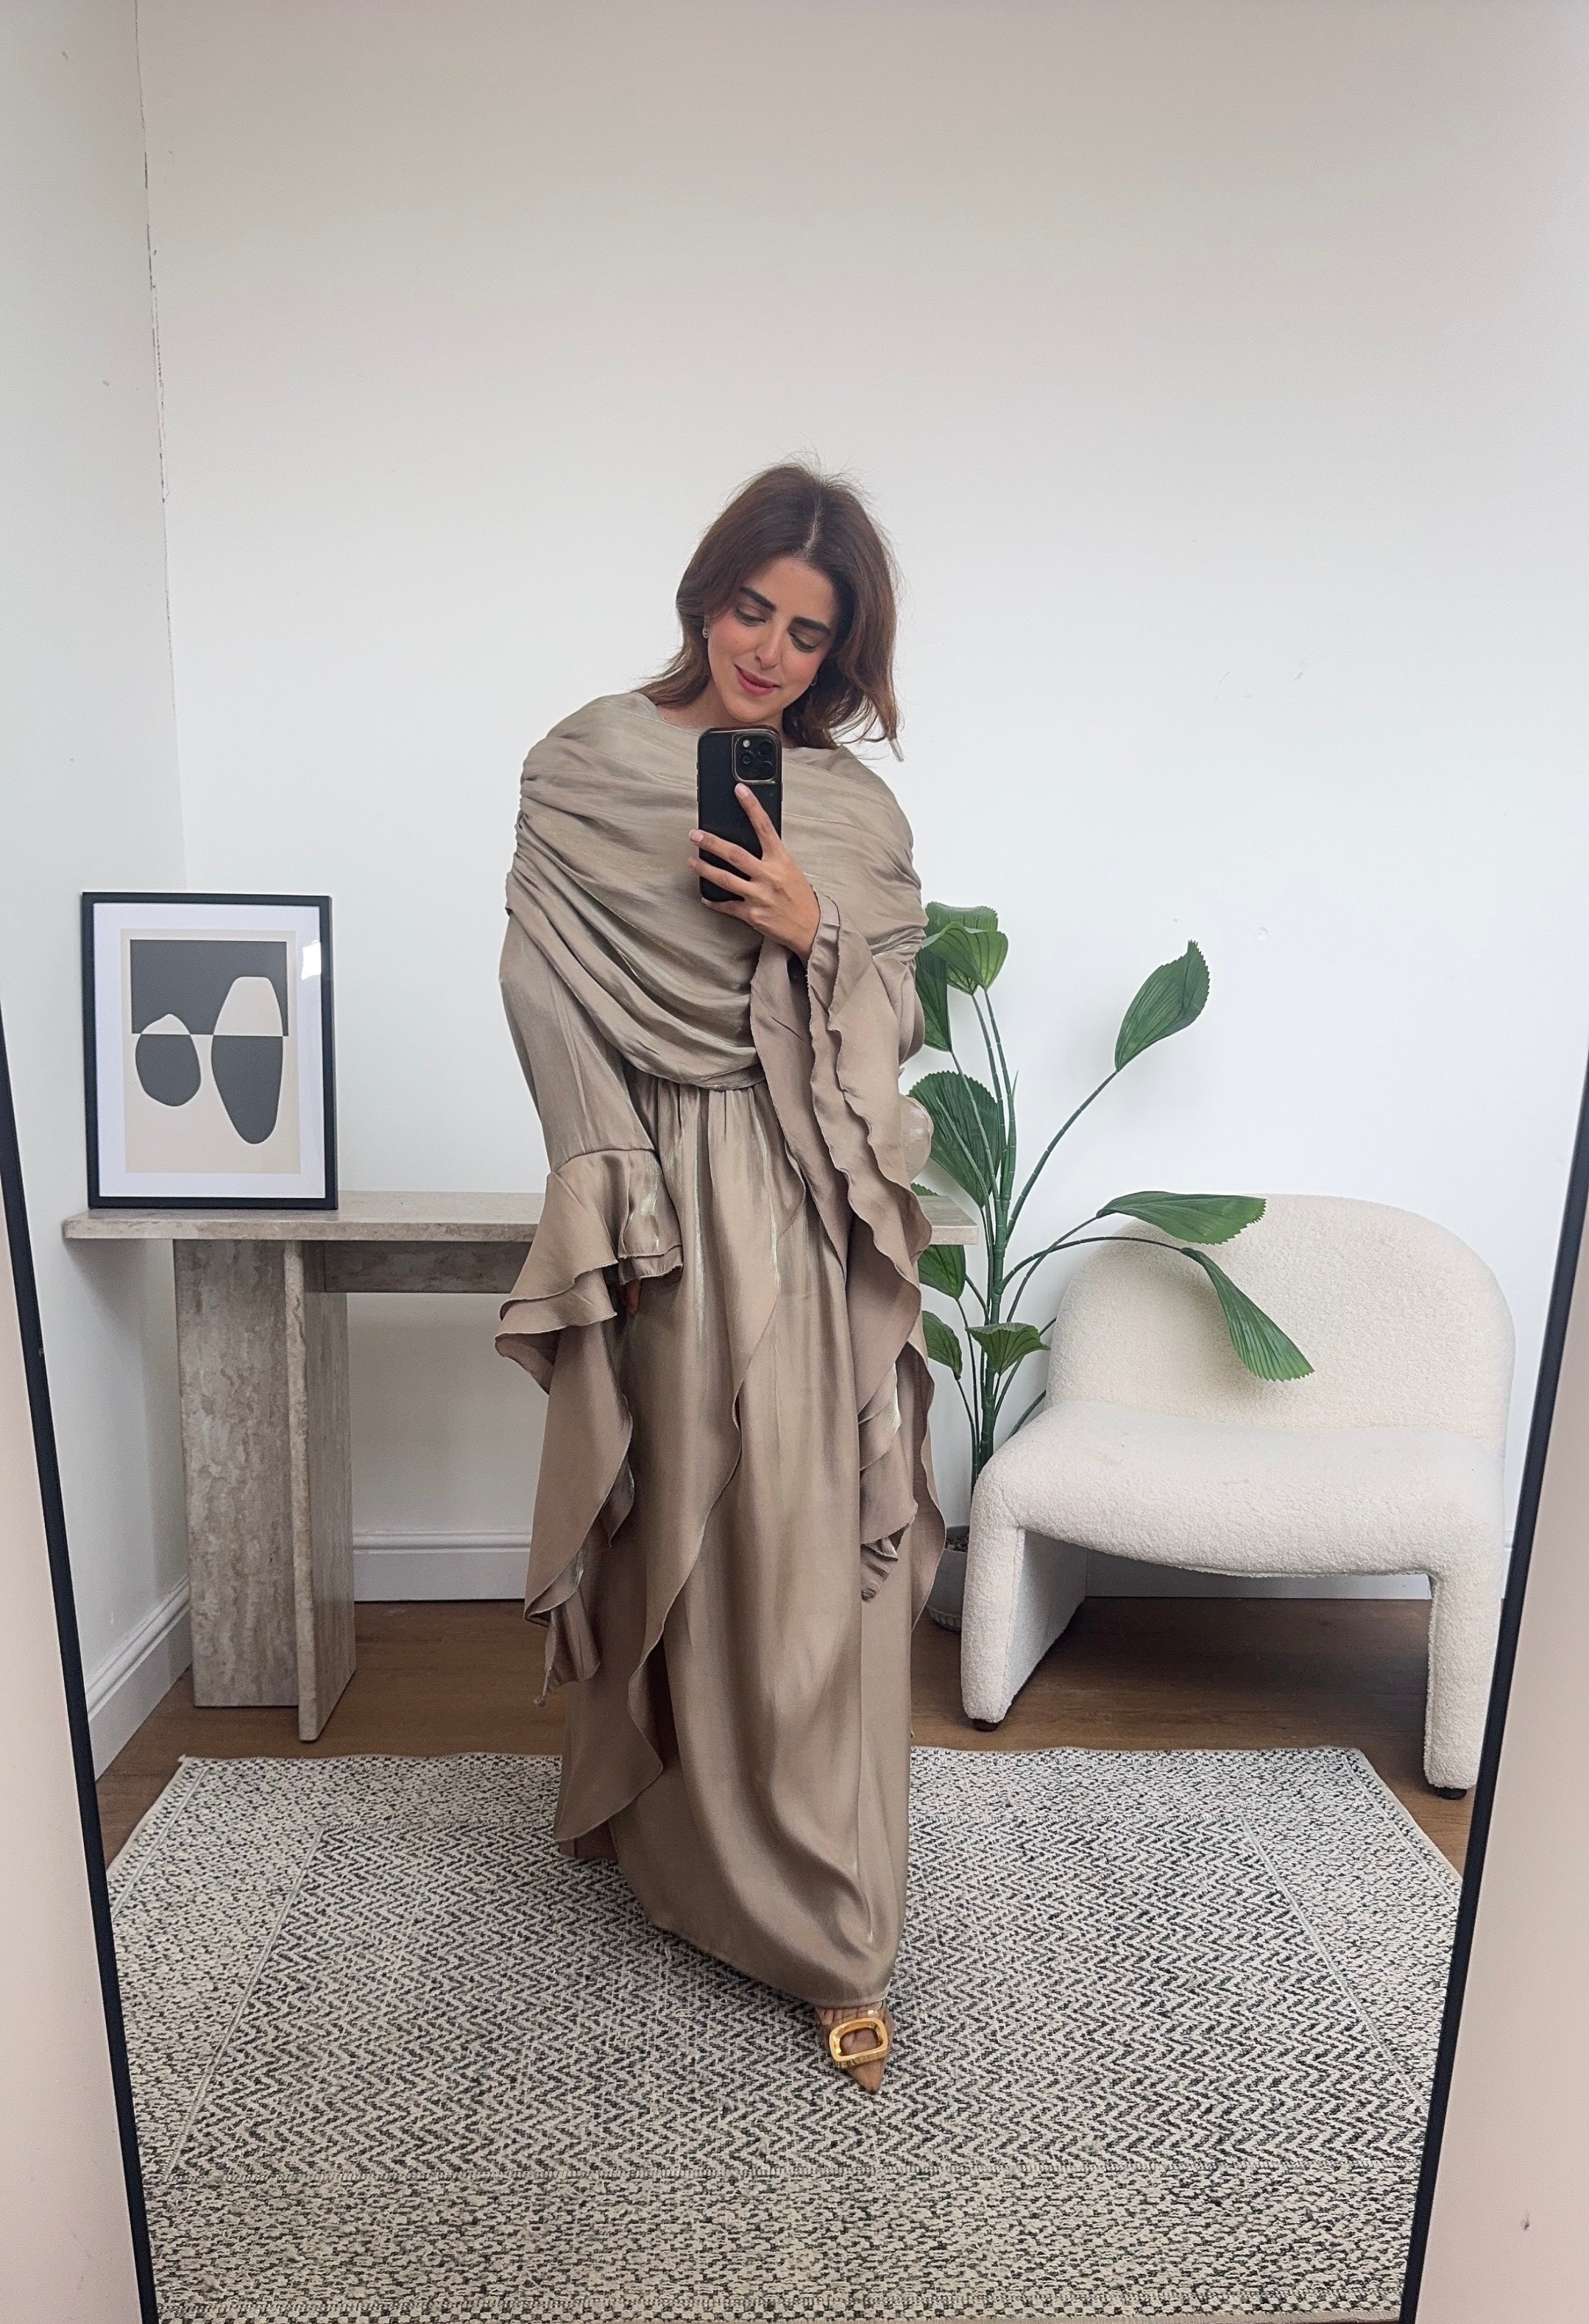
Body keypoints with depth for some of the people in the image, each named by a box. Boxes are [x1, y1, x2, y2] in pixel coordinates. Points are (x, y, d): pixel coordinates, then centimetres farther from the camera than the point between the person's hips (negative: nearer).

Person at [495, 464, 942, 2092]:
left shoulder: (856, 810, 9)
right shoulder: (584, 764, 3)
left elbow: (896, 1022, 9)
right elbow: (545, 984, -1)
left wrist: (817, 937, -11)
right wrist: (619, 1190, -8)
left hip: (809, 1217, 2)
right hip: (659, 1201, -1)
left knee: (806, 1551, 3)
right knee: (668, 1529, 8)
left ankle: (829, 1928, 18)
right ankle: (660, 1818, 33)